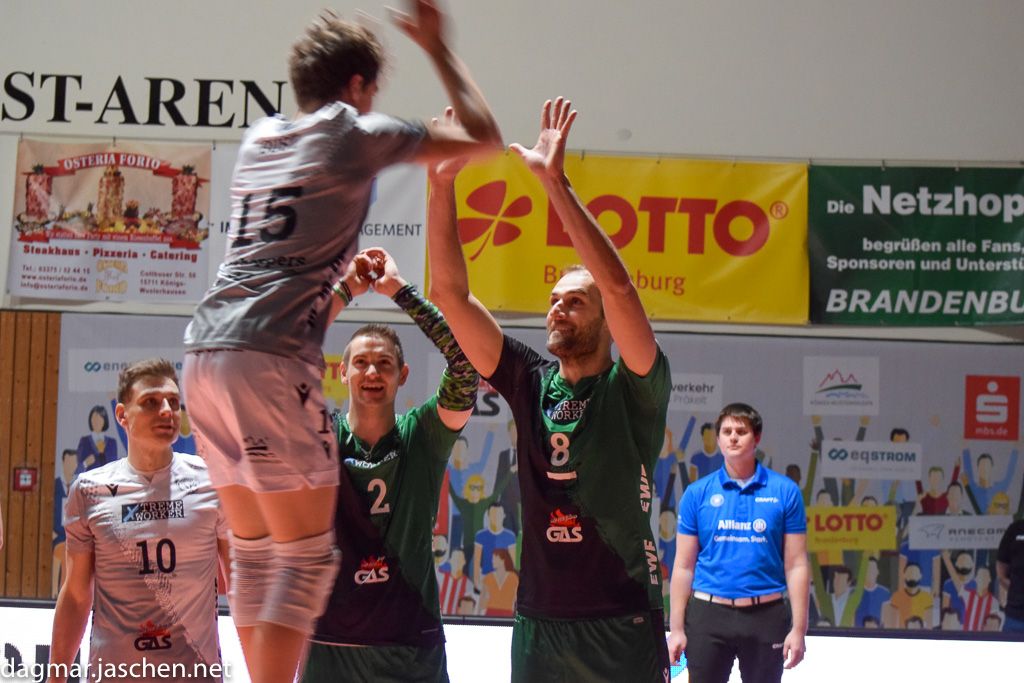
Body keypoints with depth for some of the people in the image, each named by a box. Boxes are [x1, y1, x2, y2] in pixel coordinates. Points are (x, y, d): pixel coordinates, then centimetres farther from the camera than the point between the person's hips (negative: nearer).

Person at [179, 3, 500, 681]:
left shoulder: (259, 138, 22)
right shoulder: (353, 134, 3)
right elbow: (483, 137, 8)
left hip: (206, 352, 8)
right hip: (273, 355, -7)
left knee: (255, 553, 14)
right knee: (309, 555, -3)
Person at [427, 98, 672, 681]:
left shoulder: (633, 389, -4)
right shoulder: (531, 382, 9)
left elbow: (618, 287, -21)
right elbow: (451, 292, 5)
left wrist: (556, 181, -23)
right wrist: (442, 185, -4)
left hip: (621, 625, -4)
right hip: (537, 621, 4)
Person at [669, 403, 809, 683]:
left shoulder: (785, 491, 0)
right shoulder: (697, 493, 3)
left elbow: (796, 565, 0)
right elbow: (684, 566, 4)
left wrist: (798, 628, -6)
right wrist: (676, 628, -1)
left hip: (766, 616, -1)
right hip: (709, 611, 1)